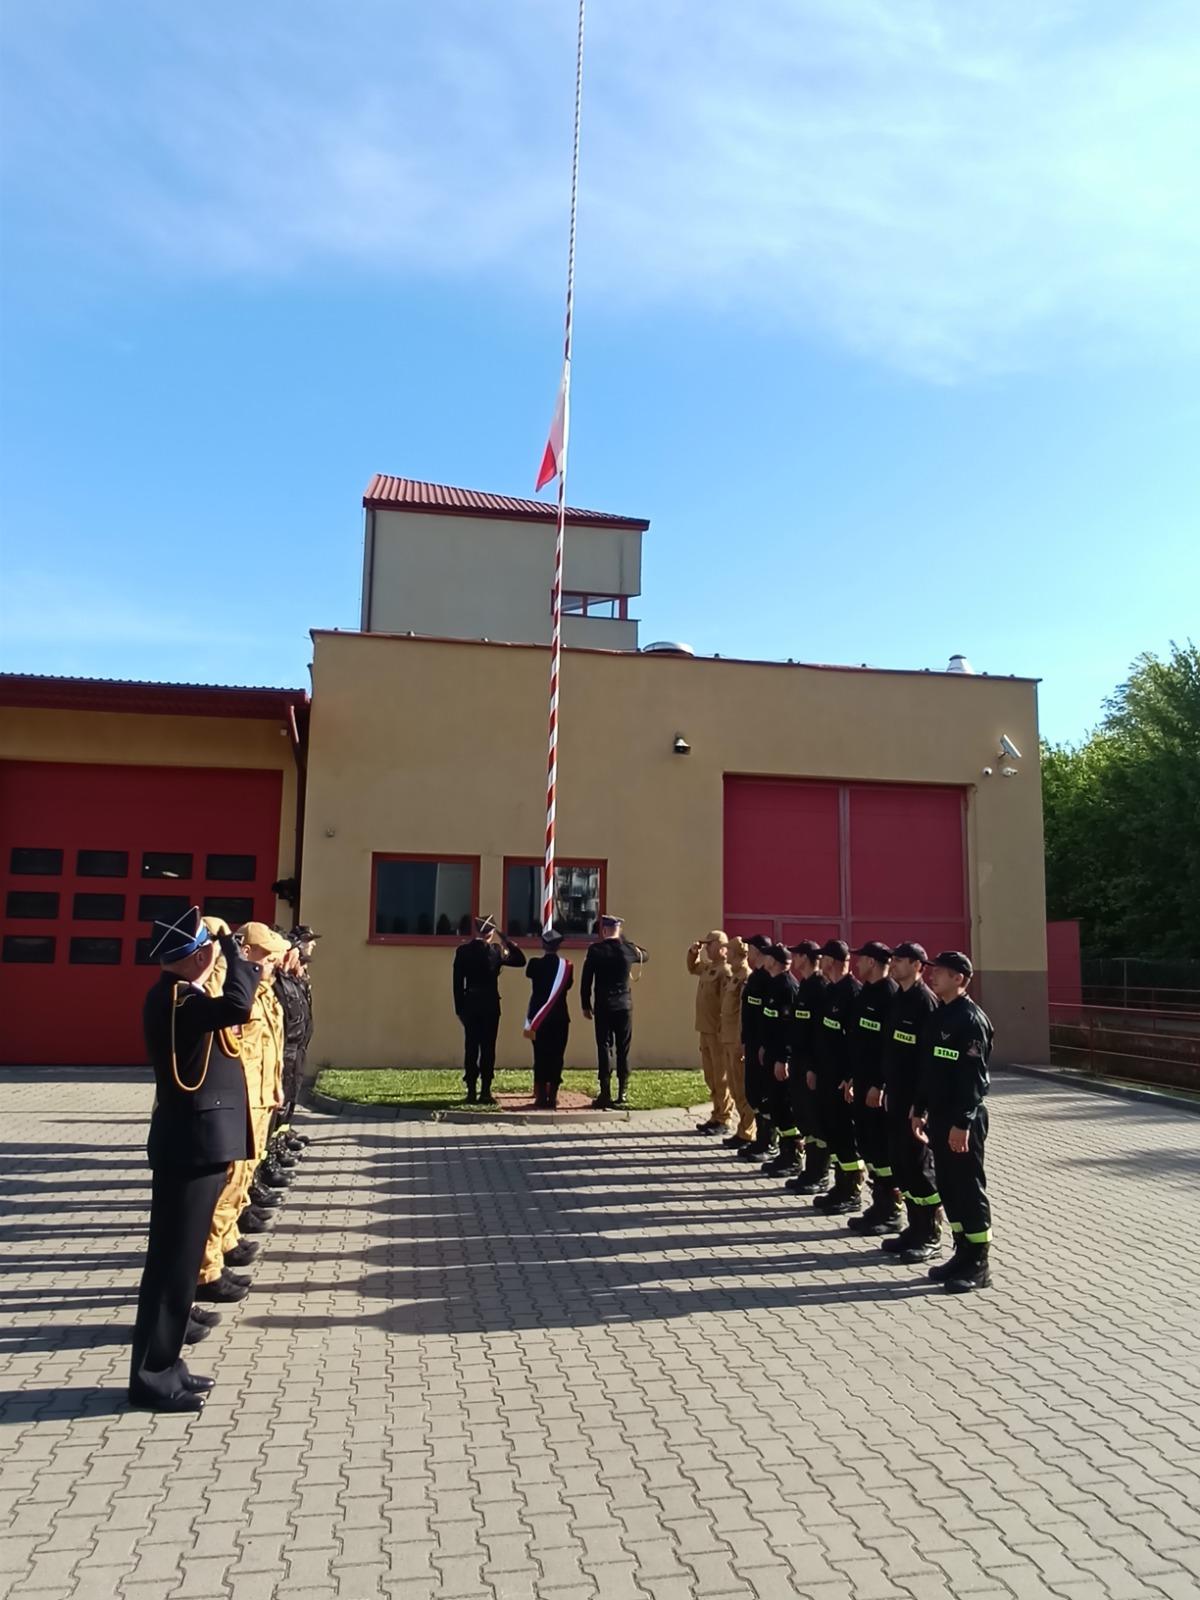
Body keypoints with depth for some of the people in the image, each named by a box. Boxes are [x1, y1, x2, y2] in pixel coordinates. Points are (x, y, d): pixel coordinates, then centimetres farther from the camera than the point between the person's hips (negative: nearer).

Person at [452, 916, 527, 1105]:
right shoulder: (495, 951, -6)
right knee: (488, 1048, 0)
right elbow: (520, 960, 1)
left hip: (469, 1004, 2)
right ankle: (485, 1092, -2)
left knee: (471, 1047, 5)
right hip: (490, 1005, -2)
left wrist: (459, 1008, 7)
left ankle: (472, 1092, 4)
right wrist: (504, 939, -2)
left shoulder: (462, 951, 1)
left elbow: (457, 982, 1)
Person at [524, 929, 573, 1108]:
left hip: (538, 1017, 1)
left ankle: (541, 1096, 7)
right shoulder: (566, 965, -5)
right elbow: (568, 987, 6)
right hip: (559, 1017, 0)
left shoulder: (535, 963, -5)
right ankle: (552, 1097, 3)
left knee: (540, 1056, 7)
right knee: (556, 1056, 5)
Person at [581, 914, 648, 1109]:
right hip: (624, 1006, 2)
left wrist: (586, 1006, 5)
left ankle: (605, 1095, -1)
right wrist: (625, 939, 19)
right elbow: (645, 956, 22)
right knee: (623, 1050, 6)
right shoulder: (628, 949, -1)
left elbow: (586, 981, -4)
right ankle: (622, 1095, 6)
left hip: (603, 1006, -2)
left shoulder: (595, 950, -6)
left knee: (604, 1049, 1)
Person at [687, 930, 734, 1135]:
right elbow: (692, 968, 34)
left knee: (721, 1078, -1)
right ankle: (716, 1117, 25)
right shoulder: (708, 967, 12)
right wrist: (693, 953, 15)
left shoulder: (725, 971, -17)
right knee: (711, 1078, 15)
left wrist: (724, 1032, -24)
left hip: (719, 1033, -9)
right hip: (706, 1030, 9)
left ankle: (723, 1122, 6)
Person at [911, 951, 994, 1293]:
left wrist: (963, 1123, -22)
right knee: (948, 1186, 14)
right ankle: (963, 1253, 25)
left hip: (963, 1119, -9)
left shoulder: (971, 1020, -16)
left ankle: (979, 1264, 10)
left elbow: (973, 1077, -20)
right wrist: (920, 1110, 15)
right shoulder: (938, 1016, 11)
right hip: (939, 1115, 9)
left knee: (969, 1188, 0)